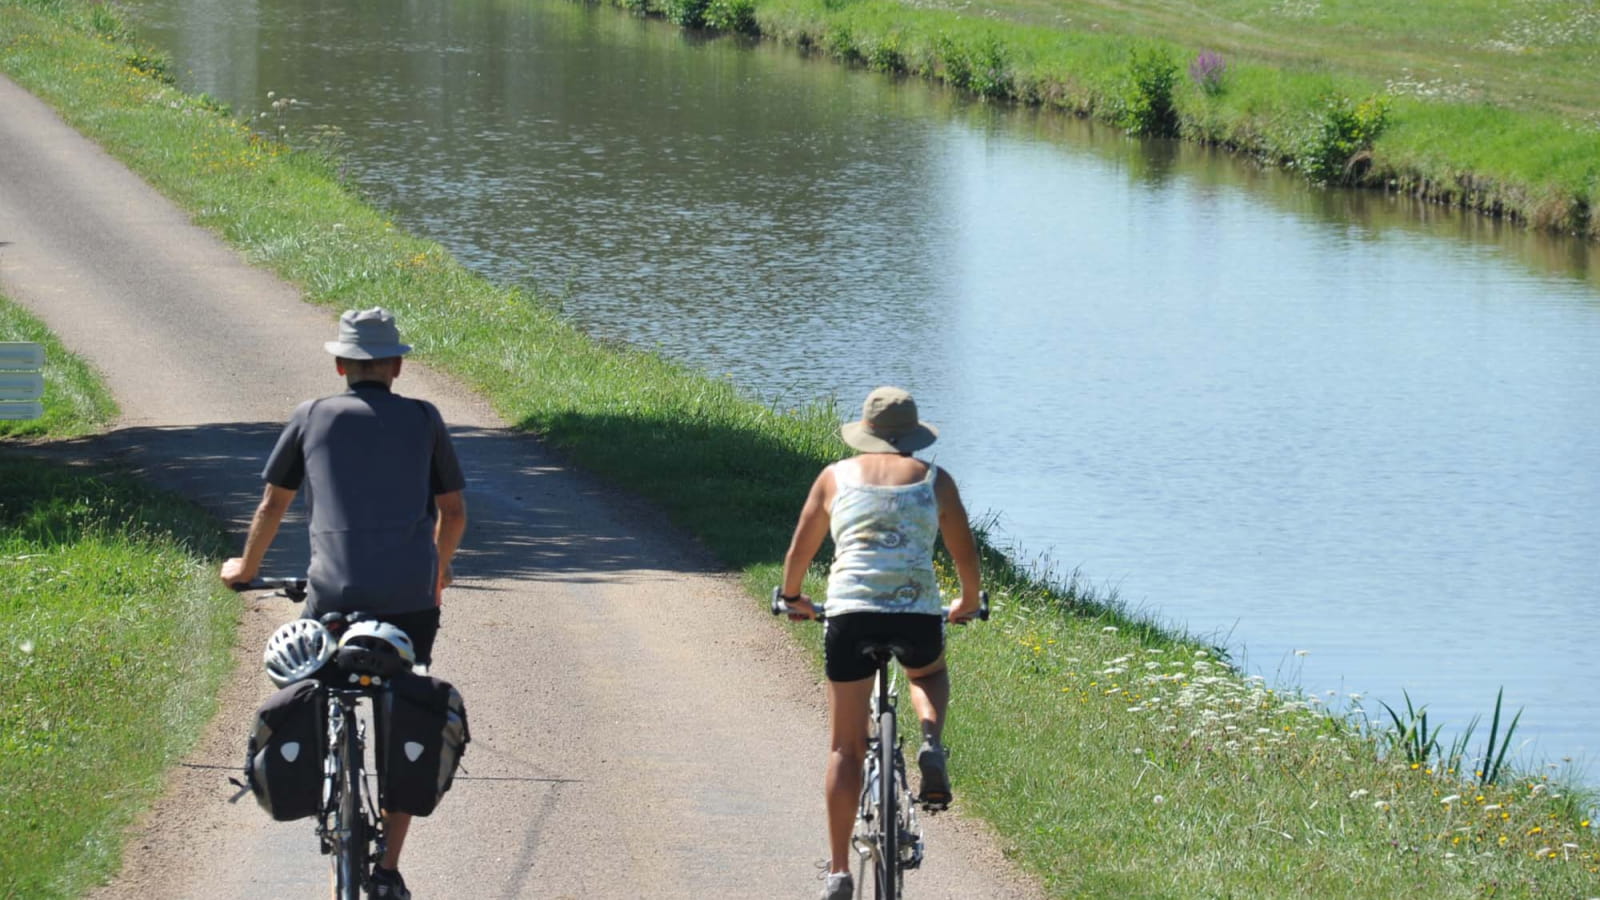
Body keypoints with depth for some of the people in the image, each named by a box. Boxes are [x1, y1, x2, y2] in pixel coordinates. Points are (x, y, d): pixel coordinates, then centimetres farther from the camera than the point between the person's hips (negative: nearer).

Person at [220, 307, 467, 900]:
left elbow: (272, 505, 17)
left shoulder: (312, 418, 8)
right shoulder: (423, 420, 9)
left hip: (334, 597, 0)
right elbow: (454, 512, 16)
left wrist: (246, 567, 35)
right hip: (411, 600, 1)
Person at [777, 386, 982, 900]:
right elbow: (965, 554, 18)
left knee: (845, 747, 9)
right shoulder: (934, 480, 13)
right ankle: (931, 743, 5)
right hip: (919, 614, 0)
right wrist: (969, 602, 38)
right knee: (928, 673, 37)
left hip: (851, 613, 0)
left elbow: (800, 551, 21)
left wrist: (792, 598, 40)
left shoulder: (836, 477, 14)